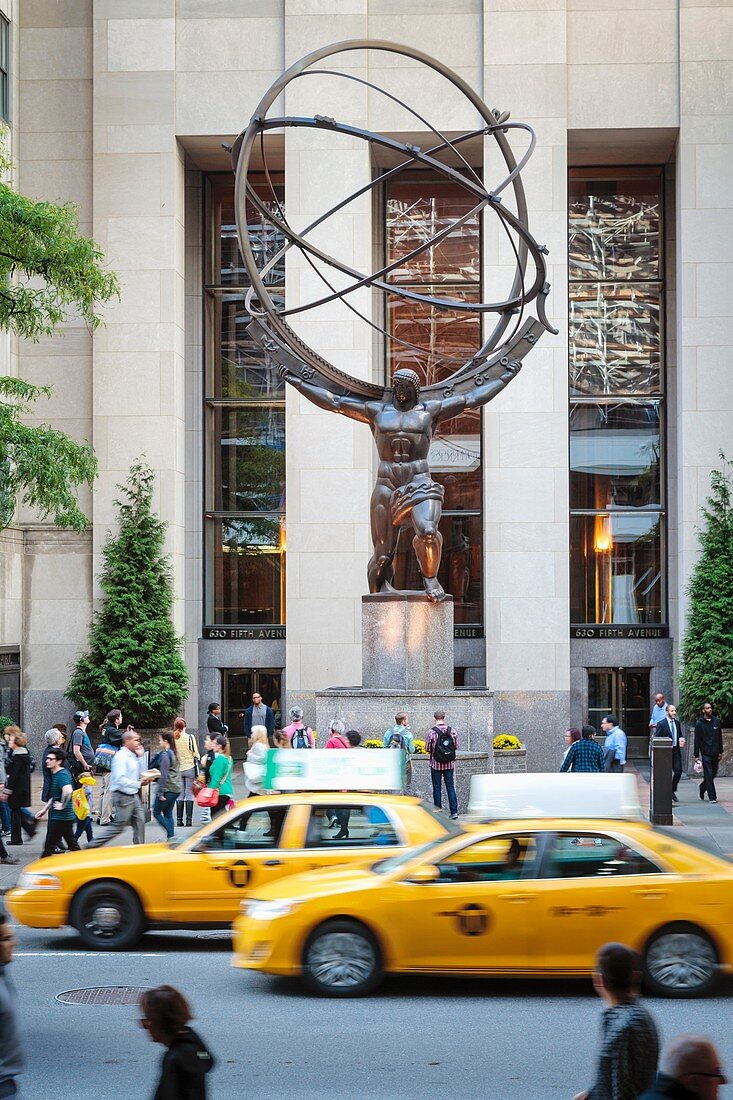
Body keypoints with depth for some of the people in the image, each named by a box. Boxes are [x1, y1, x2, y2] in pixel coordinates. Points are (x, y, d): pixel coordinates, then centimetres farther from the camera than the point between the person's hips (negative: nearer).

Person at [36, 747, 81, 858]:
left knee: (49, 846, -3)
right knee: (73, 845, 14)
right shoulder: (55, 774, 15)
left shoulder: (63, 774, -17)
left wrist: (62, 805, -23)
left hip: (60, 817, -10)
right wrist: (45, 809, 24)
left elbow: (68, 791, -35)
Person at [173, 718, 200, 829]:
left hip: (177, 769, 2)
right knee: (189, 794, 3)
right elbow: (196, 754, -6)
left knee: (180, 795, 10)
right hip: (190, 768, -2)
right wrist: (197, 770, 5)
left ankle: (179, 820, 8)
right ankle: (188, 820, 0)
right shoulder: (190, 738, -8)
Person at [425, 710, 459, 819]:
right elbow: (456, 747, 3)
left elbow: (427, 750, -7)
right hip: (450, 764, 2)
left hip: (436, 765, -2)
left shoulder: (431, 732, -12)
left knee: (437, 788, 7)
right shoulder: (452, 731, -5)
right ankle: (454, 811, 2)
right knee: (450, 787, 8)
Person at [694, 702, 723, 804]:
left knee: (713, 774, 10)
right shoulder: (700, 724, -2)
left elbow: (720, 738, 12)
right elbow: (697, 741, -1)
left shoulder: (717, 722, 8)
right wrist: (696, 755, -4)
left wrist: (720, 751, 7)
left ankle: (702, 787, 35)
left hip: (715, 753, 4)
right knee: (708, 775, -7)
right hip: (706, 754, -4)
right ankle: (712, 797, -5)